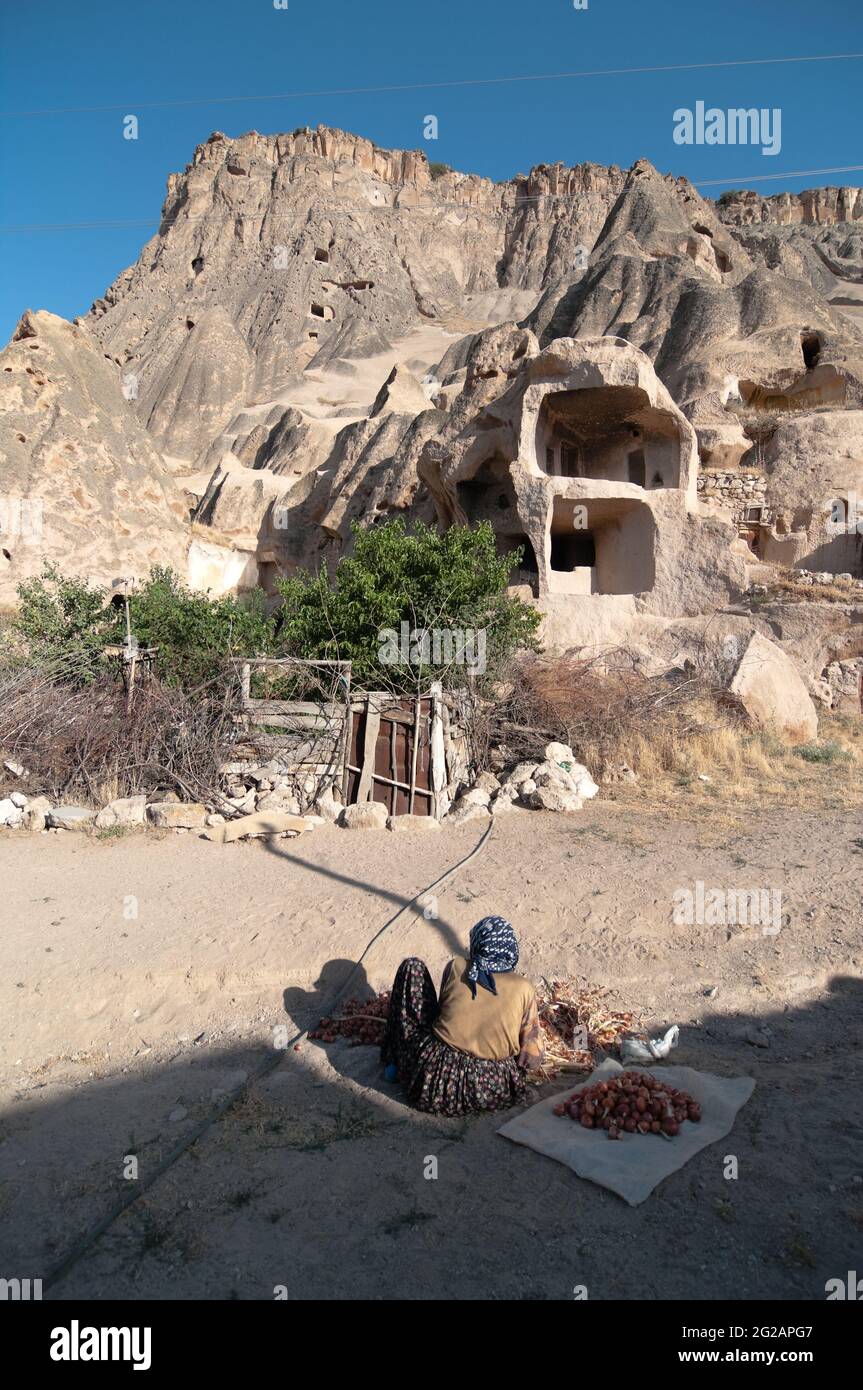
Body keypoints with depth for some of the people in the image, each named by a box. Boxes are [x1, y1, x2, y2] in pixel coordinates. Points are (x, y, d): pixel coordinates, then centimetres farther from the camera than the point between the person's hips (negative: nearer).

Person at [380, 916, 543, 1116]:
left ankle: (393, 1060, 25)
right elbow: (532, 1060, -3)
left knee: (412, 967, 12)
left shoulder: (455, 967, -6)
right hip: (495, 1093, 1)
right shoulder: (523, 989, -6)